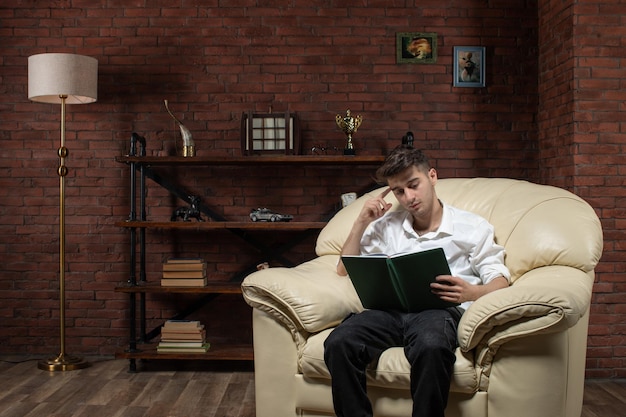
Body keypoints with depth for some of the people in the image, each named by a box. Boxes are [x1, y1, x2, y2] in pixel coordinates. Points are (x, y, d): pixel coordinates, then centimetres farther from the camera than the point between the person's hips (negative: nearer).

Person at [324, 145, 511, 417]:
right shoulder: (387, 225, 25)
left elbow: (499, 279, 6)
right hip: (390, 309, 3)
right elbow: (344, 270, 23)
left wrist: (472, 292, -17)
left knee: (431, 347, -41)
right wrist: (362, 222, 13)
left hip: (440, 309, -3)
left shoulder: (472, 226, 15)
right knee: (338, 343, -31)